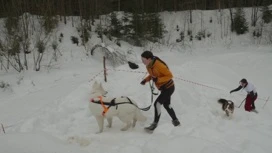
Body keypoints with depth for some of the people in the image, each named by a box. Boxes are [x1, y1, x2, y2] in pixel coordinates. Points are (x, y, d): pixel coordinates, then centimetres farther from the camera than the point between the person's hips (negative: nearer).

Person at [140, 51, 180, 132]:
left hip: (168, 88, -10)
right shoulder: (149, 65, -5)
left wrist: (158, 79, -35)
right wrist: (146, 79, -4)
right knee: (166, 105, 21)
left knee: (157, 103, -16)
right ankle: (175, 121, 39)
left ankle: (155, 124, -8)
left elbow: (170, 75, -25)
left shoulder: (158, 65, -30)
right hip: (163, 88, 10)